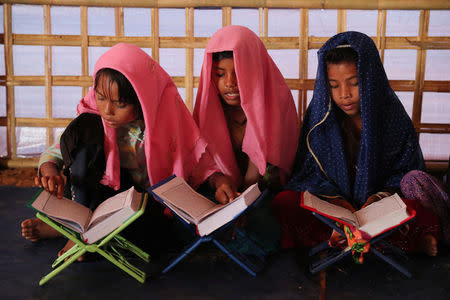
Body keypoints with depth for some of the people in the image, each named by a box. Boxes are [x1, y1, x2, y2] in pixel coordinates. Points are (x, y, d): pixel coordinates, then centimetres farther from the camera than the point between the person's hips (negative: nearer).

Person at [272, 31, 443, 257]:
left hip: (381, 206, -1)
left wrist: (383, 195, -18)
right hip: (326, 202, 1)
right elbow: (308, 169, -2)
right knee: (283, 202, -28)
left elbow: (409, 172, 1)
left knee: (421, 211, -29)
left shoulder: (393, 114, -5)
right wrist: (331, 197, -19)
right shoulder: (319, 113, -3)